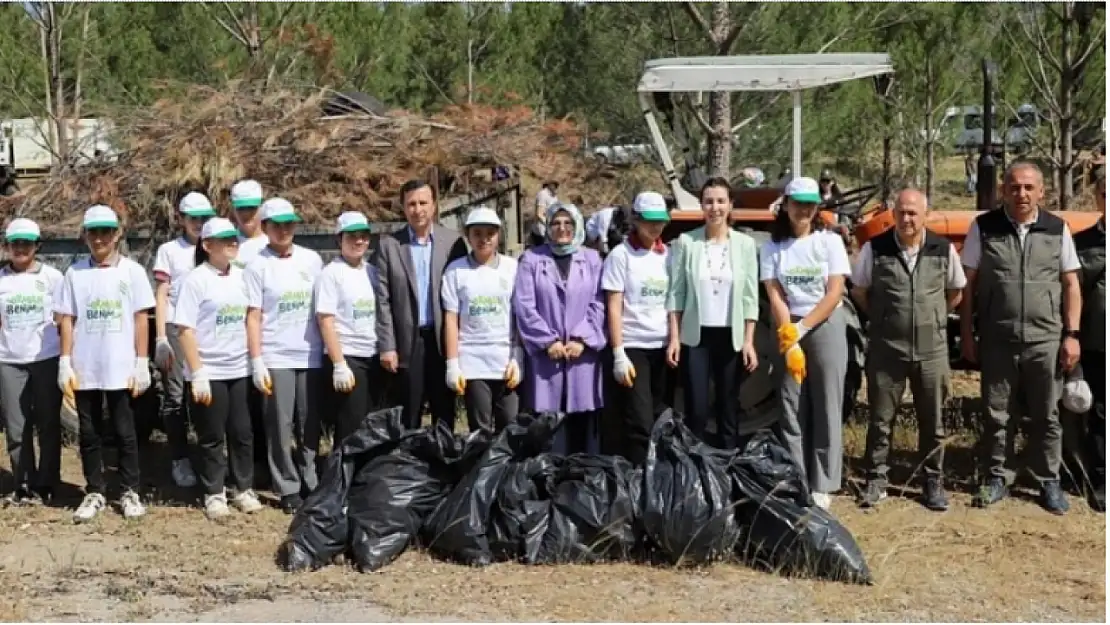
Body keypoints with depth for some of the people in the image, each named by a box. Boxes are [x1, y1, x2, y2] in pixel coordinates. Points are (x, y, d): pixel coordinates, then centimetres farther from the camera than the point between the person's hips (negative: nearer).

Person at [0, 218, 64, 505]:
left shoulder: (52, 276, 2)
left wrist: (68, 355, -2)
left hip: (47, 360, -2)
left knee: (48, 425, 3)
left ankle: (45, 486, 10)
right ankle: (24, 486, 12)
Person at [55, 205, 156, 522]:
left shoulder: (132, 271, 1)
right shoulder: (75, 273, 6)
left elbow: (141, 320, -1)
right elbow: (66, 320, 6)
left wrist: (141, 364, -5)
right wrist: (65, 364, -1)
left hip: (120, 369, -2)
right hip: (84, 369, 2)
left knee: (125, 432, 5)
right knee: (89, 433, 8)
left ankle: (130, 492, 13)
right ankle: (94, 493, 17)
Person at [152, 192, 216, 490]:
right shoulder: (169, 250, 7)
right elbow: (161, 296, 3)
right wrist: (160, 338, -5)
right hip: (176, 329, -2)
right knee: (176, 396, -2)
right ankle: (180, 460, 4)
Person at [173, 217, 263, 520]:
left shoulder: (241, 277, 8)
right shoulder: (195, 279, -8)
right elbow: (186, 329, -11)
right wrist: (197, 373, -16)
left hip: (240, 370, 5)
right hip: (209, 372, -4)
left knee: (242, 432, 8)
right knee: (212, 437, 4)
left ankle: (243, 489, 21)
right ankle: (214, 494, 15)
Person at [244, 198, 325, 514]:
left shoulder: (311, 259, 7)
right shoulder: (258, 265, -3)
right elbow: (253, 317, -5)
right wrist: (257, 362, -10)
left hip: (310, 355, 3)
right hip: (276, 358, -3)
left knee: (310, 424, 8)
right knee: (280, 426, 1)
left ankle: (310, 483, 17)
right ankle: (288, 489, 8)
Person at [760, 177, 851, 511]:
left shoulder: (830, 241, -1)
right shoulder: (773, 247, 3)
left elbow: (835, 293, -7)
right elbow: (775, 296, -3)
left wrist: (800, 329, -14)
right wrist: (788, 337, -14)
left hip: (826, 327, -1)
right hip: (789, 330, 1)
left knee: (826, 409, 0)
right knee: (792, 410, 2)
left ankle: (822, 486, 4)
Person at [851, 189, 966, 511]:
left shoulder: (944, 250, -3)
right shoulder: (875, 248, -7)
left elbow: (955, 292, 13)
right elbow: (859, 291, 8)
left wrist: (934, 318, 9)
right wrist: (884, 318, 8)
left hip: (931, 349, 1)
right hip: (886, 348, -1)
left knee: (932, 421, 9)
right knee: (880, 419, 6)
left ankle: (933, 481, 21)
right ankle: (876, 480, 17)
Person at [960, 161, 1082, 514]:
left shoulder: (1058, 230, 2)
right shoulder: (983, 227, -1)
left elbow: (1071, 285, 5)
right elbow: (968, 283, 2)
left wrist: (1072, 334, -1)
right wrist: (967, 334, 0)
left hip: (1045, 339, 1)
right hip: (997, 339, 0)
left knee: (1046, 415, 9)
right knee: (995, 414, 9)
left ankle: (1049, 481, 22)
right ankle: (996, 478, 22)